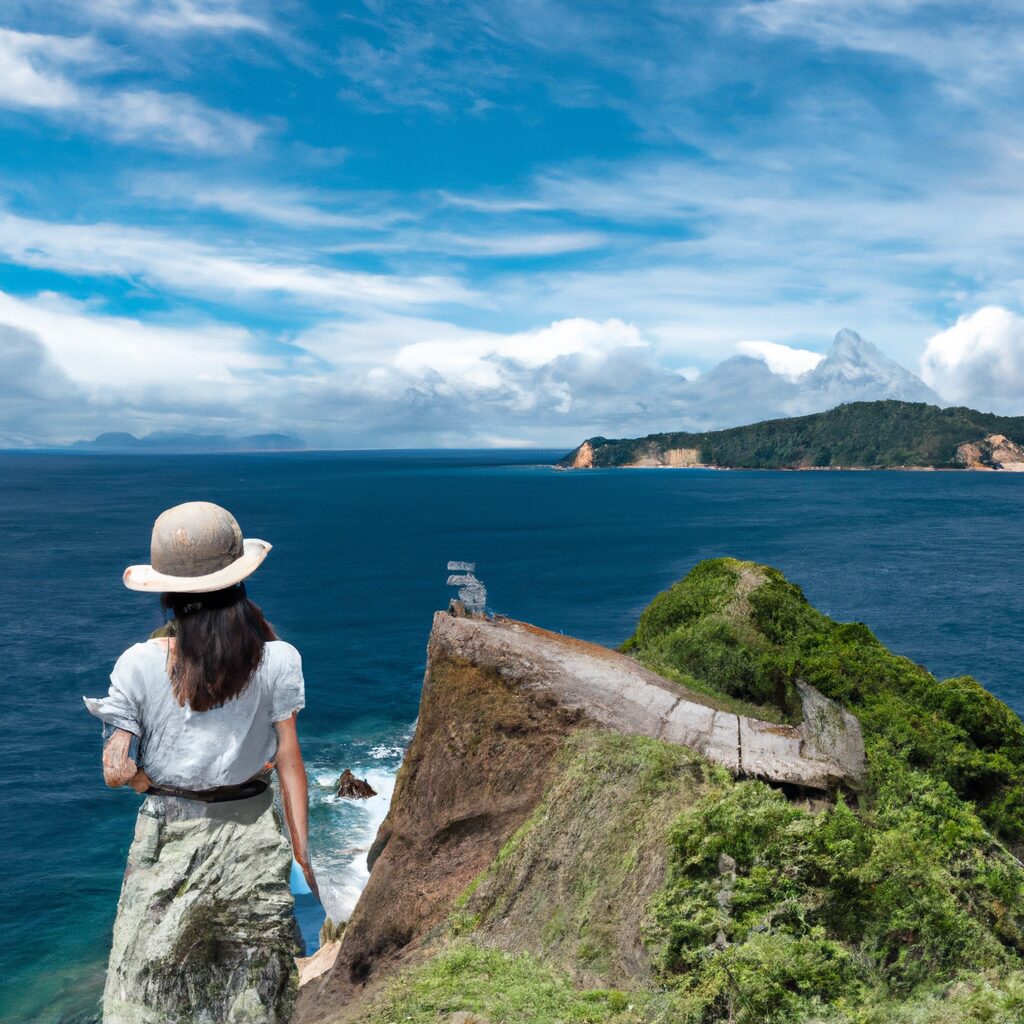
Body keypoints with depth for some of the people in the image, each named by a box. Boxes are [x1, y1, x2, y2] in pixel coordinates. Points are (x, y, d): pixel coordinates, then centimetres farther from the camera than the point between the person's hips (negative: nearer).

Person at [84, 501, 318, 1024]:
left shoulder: (139, 664, -11)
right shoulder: (278, 660, -10)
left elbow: (116, 770, -11)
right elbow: (290, 763, -7)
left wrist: (161, 788, 8)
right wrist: (301, 854, 1)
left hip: (167, 841, 0)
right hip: (252, 841, 1)